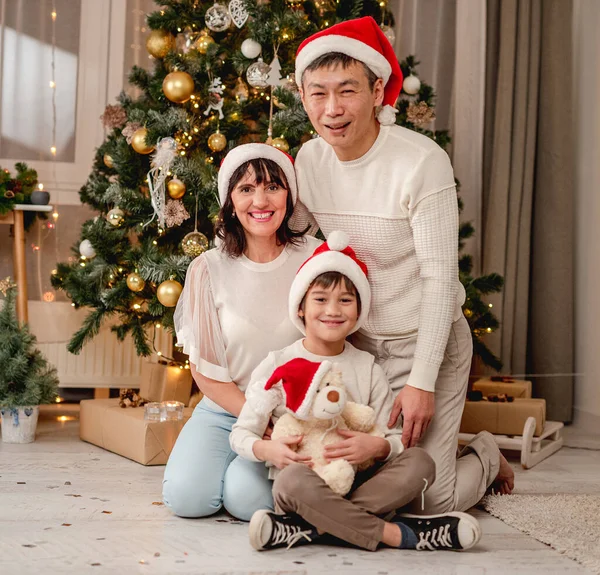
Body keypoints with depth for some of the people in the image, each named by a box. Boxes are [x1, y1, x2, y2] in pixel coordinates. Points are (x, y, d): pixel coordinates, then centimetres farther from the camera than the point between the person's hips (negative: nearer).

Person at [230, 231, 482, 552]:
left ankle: (306, 528, -31)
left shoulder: (367, 367, 10)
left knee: (420, 462, -21)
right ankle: (394, 533, -25)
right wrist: (266, 449, -20)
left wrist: (376, 447, -17)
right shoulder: (278, 367, 3)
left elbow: (395, 438, 7)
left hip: (356, 483, 4)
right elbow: (241, 432, 2)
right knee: (294, 480, -38)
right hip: (303, 479, -3)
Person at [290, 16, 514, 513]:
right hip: (354, 343, 5)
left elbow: (439, 279, -19)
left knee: (429, 500, -6)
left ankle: (486, 458, 29)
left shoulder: (422, 161, -21)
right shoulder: (309, 160, -4)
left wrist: (422, 382, -20)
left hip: (427, 342, -5)